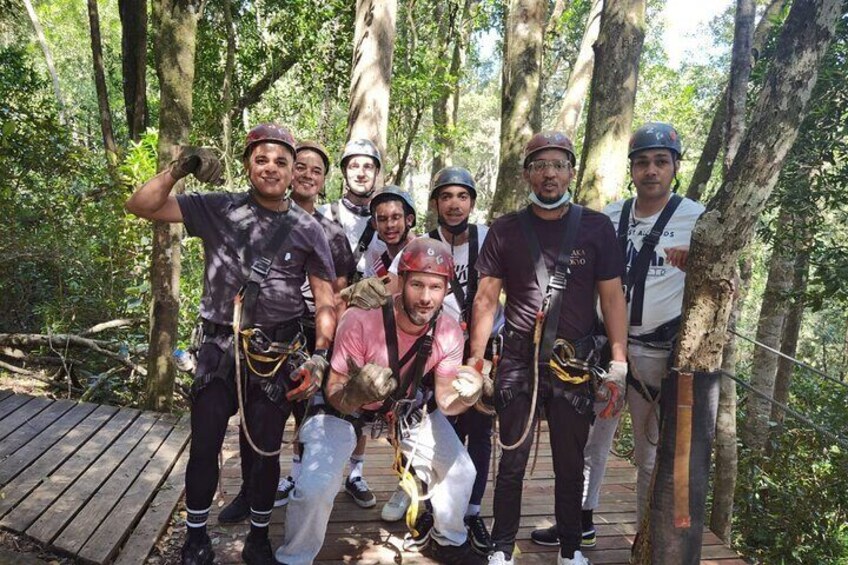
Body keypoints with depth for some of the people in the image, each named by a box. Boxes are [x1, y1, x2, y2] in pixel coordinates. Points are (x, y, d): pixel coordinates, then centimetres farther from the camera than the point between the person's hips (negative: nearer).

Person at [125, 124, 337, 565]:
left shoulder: (307, 229, 0)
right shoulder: (217, 209, -1)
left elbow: (325, 298, 1)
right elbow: (141, 206, -4)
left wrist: (319, 354, -8)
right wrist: (178, 170, -18)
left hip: (277, 356, 0)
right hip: (219, 349, 0)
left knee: (264, 451, 12)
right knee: (204, 446, 8)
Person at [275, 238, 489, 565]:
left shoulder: (449, 333, -22)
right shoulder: (361, 320, -36)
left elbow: (444, 401, -12)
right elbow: (334, 397, -28)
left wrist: (464, 398, -35)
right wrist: (357, 391, -50)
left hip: (409, 407, 4)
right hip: (344, 405, -4)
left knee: (460, 471, 4)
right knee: (313, 487, -18)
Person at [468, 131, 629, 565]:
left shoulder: (597, 228, 3)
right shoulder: (505, 230, 3)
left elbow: (612, 298, 3)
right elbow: (486, 299, 2)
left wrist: (618, 363, -2)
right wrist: (475, 360, -3)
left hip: (574, 363, 1)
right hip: (518, 361, 0)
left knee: (570, 463, 12)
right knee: (513, 460, 8)